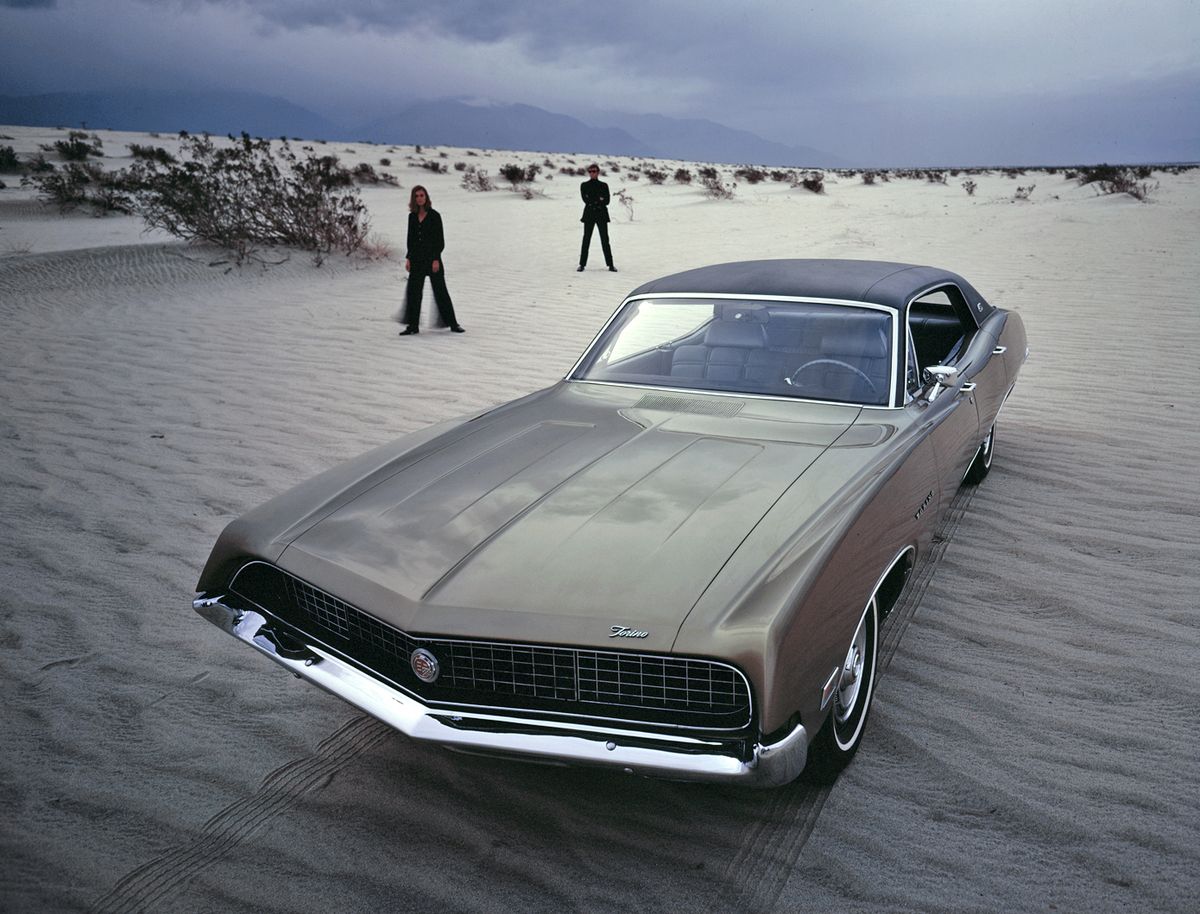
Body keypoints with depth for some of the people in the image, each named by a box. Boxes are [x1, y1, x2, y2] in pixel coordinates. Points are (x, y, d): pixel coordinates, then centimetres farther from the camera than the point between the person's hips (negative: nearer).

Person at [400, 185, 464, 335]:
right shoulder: (412, 216, 8)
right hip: (417, 259, 5)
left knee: (440, 291, 0)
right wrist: (408, 258, 5)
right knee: (413, 292, 1)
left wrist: (436, 259, -14)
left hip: (432, 258, -5)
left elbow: (440, 240, -7)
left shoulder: (434, 215, -5)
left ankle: (453, 323, 9)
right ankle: (413, 326, 8)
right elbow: (410, 239, 13)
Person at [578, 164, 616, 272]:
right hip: (589, 215, 0)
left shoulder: (604, 185, 10)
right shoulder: (584, 185, 9)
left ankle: (610, 264, 0)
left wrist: (593, 201, -11)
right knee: (586, 239, -1)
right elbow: (585, 199, -5)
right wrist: (599, 200, -8)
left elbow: (607, 201, 0)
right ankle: (582, 264, 3)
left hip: (601, 215, 0)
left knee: (605, 240, -2)